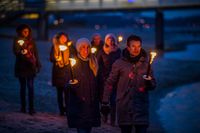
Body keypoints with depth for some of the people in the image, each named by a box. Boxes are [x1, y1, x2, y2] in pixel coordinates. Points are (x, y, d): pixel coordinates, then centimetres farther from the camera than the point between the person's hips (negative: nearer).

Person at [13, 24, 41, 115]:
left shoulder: (31, 41, 7)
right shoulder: (17, 41, 2)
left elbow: (35, 53, 8)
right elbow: (16, 52, -6)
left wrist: (38, 65, 3)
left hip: (31, 66, 0)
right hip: (21, 67, 0)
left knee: (30, 87, -8)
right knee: (23, 86, 8)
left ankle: (31, 107, -10)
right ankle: (23, 107, 16)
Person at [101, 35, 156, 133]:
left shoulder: (145, 63, 4)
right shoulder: (119, 63, 0)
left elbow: (153, 85, 7)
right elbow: (109, 83, 4)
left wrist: (149, 83, -15)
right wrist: (105, 102, 0)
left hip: (141, 106, 0)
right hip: (124, 106, 0)